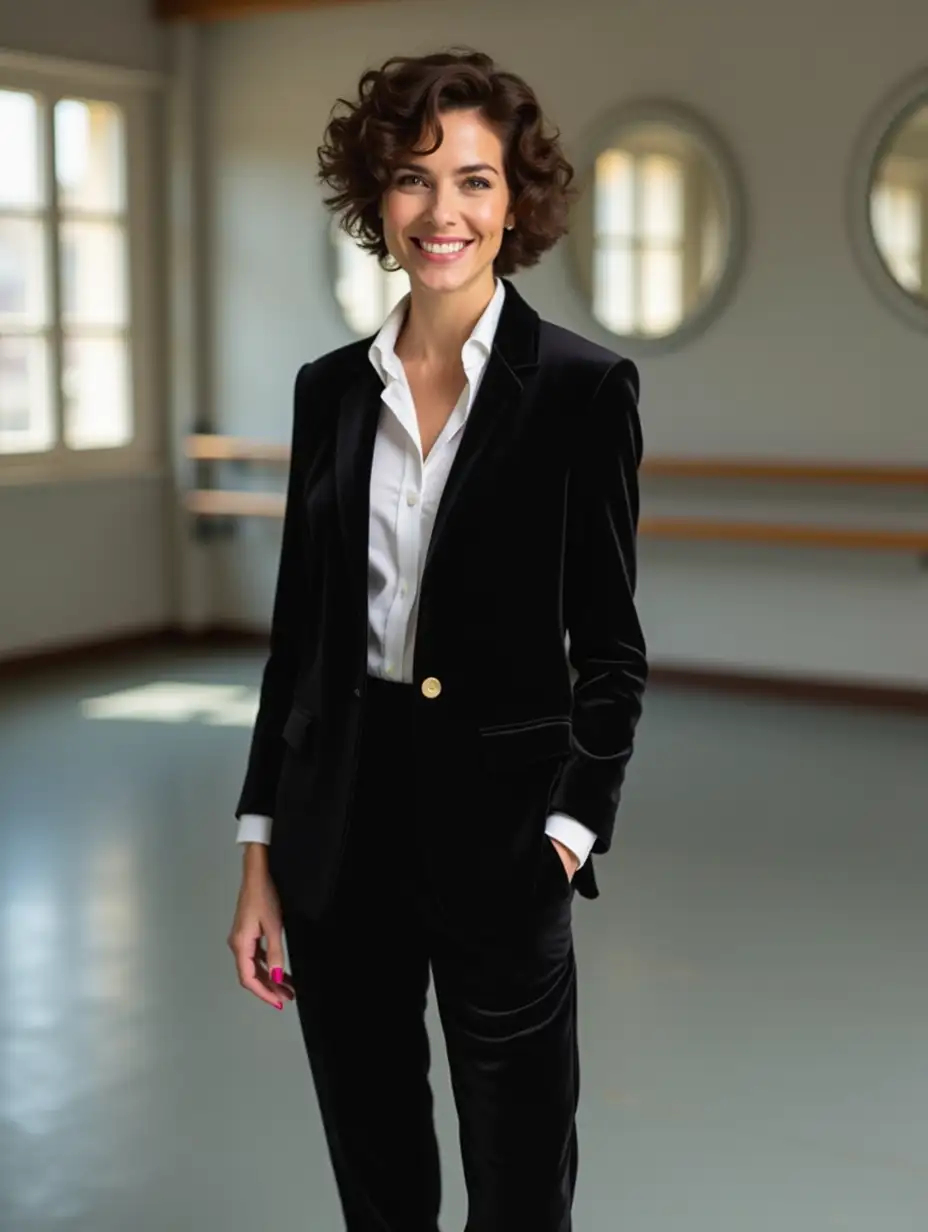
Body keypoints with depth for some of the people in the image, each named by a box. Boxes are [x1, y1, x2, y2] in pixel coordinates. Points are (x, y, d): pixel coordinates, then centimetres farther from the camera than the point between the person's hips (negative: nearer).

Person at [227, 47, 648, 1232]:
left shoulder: (584, 387, -7)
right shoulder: (330, 387, 5)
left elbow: (611, 649, -4)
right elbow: (298, 630, 8)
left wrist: (567, 837, -13)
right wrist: (261, 854, 6)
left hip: (495, 835, -3)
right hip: (336, 831, 4)